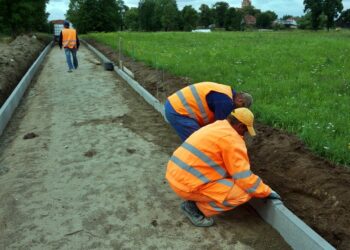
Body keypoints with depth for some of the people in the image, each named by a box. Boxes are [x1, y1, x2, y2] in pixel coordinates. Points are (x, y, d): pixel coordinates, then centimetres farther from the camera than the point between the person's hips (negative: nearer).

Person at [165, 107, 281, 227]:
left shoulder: (215, 127, 17)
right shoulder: (232, 139, -13)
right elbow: (244, 178, -13)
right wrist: (267, 192, 2)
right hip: (187, 183, -10)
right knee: (245, 192, -7)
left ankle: (194, 200, 15)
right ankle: (195, 206, -1)